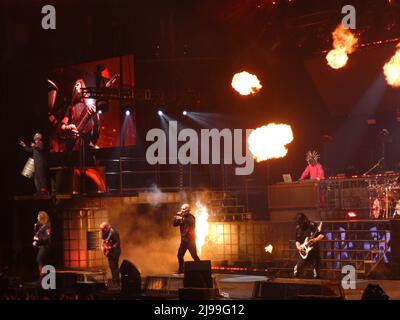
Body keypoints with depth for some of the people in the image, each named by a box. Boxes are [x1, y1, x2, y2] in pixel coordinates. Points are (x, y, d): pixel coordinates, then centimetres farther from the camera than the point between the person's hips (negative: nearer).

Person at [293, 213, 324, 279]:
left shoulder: (313, 226, -8)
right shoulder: (298, 229, 6)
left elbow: (321, 235, -9)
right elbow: (297, 240, 14)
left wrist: (315, 240, -27)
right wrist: (298, 247, -6)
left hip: (314, 251, -4)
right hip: (303, 252, 4)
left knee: (316, 271, -3)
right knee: (297, 271, 2)